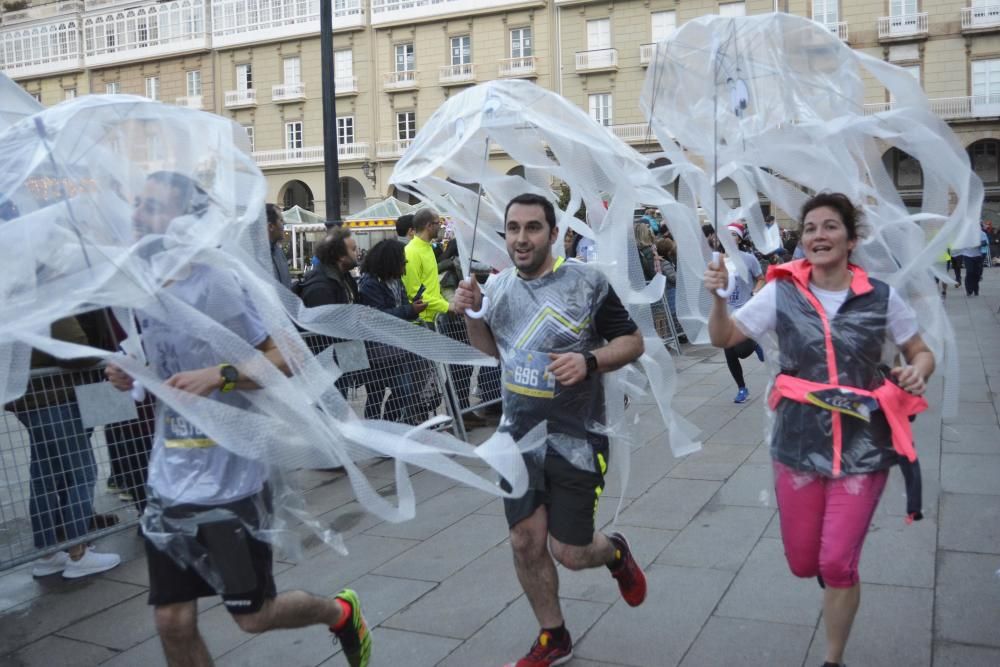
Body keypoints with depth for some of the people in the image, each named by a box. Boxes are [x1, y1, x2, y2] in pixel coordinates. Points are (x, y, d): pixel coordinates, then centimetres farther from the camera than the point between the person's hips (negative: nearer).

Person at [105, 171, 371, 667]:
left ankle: (341, 612, 36)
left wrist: (219, 376, -29)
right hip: (168, 481, 7)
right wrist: (133, 377, 1)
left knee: (254, 616, 7)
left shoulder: (216, 284, -15)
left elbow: (285, 360, -15)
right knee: (172, 622, 9)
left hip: (227, 482, -7)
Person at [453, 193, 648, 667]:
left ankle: (615, 552, 37)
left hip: (577, 438, -4)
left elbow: (633, 341, -6)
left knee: (569, 552, 0)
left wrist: (590, 361, -24)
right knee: (526, 542, 8)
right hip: (519, 436, 4)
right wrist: (472, 314, -2)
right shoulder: (497, 286, 1)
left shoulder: (586, 282, -13)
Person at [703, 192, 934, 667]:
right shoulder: (782, 292, -4)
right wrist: (718, 297, -20)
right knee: (803, 562, 12)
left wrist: (917, 372, -15)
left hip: (862, 445, -1)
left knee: (837, 566, -1)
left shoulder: (881, 298, -6)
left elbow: (921, 352, 8)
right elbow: (722, 338, -1)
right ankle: (837, 578, 51)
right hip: (799, 442, 2)